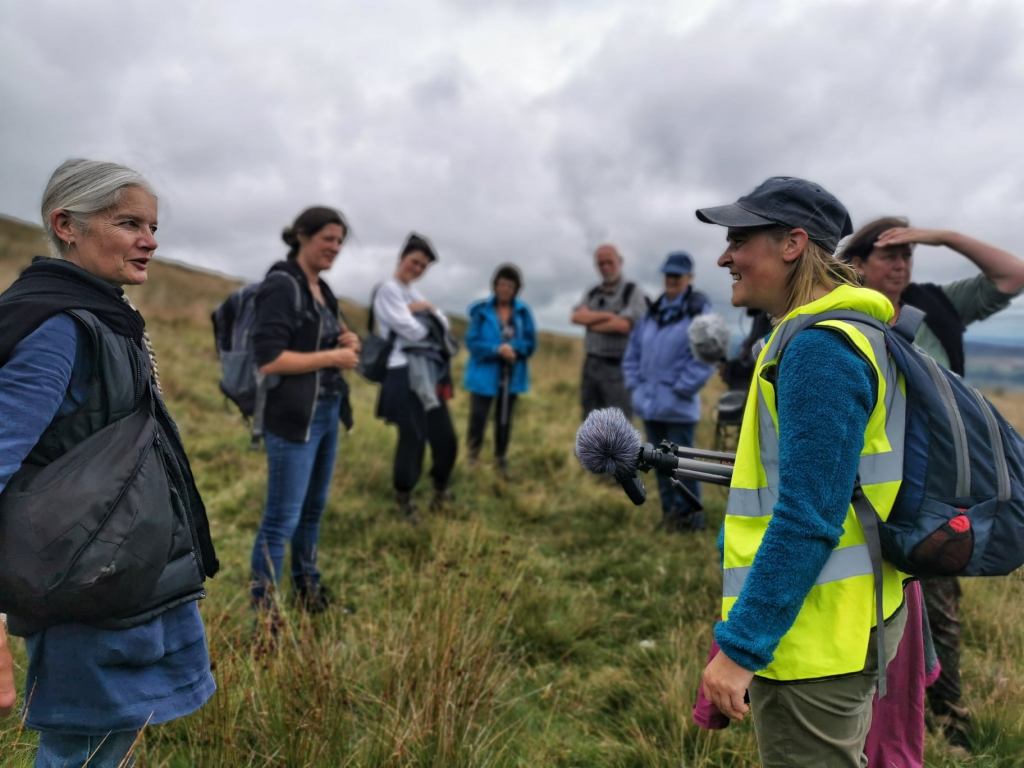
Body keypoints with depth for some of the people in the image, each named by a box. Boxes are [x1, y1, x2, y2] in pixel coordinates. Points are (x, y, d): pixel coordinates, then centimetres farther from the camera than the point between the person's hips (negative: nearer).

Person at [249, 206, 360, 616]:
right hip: (294, 417, -9)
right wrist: (333, 357, -16)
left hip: (328, 412, 9)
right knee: (282, 518, -2)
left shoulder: (322, 289, 12)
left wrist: (347, 340, 3)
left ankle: (307, 592, 33)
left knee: (313, 508, 18)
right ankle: (261, 610, 11)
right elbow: (268, 360, -22)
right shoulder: (281, 286, -14)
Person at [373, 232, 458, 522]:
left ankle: (440, 490, 31)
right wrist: (428, 322, 4)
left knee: (446, 437, 10)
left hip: (430, 373, 8)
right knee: (413, 439, -4)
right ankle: (403, 499, 16)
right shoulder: (388, 289, -7)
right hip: (405, 375, -8)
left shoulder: (413, 293, 21)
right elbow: (411, 331, -15)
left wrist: (428, 309, -5)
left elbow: (443, 324, 12)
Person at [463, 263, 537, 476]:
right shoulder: (481, 310, -7)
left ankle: (501, 458, 30)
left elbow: (531, 343, 0)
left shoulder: (523, 312, 0)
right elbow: (472, 342, -10)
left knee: (504, 419, 13)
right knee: (478, 417, -4)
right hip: (484, 373, -2)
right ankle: (472, 456, 20)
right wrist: (497, 349, -22)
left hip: (511, 375, 3)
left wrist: (513, 350, -19)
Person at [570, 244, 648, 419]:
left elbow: (623, 325, -15)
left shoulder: (633, 292, -2)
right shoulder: (592, 293, 15)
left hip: (617, 367, -6)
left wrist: (591, 322, -3)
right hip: (591, 365, 6)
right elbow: (577, 316, -2)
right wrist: (608, 315, -13)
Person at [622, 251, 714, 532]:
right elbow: (633, 352, 17)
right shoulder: (653, 312, 12)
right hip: (650, 403, 7)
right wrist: (635, 384, 7)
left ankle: (690, 514, 11)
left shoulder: (698, 311, -7)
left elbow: (704, 358, -14)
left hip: (678, 407, -7)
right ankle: (670, 512, 26)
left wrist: (681, 389, -15)